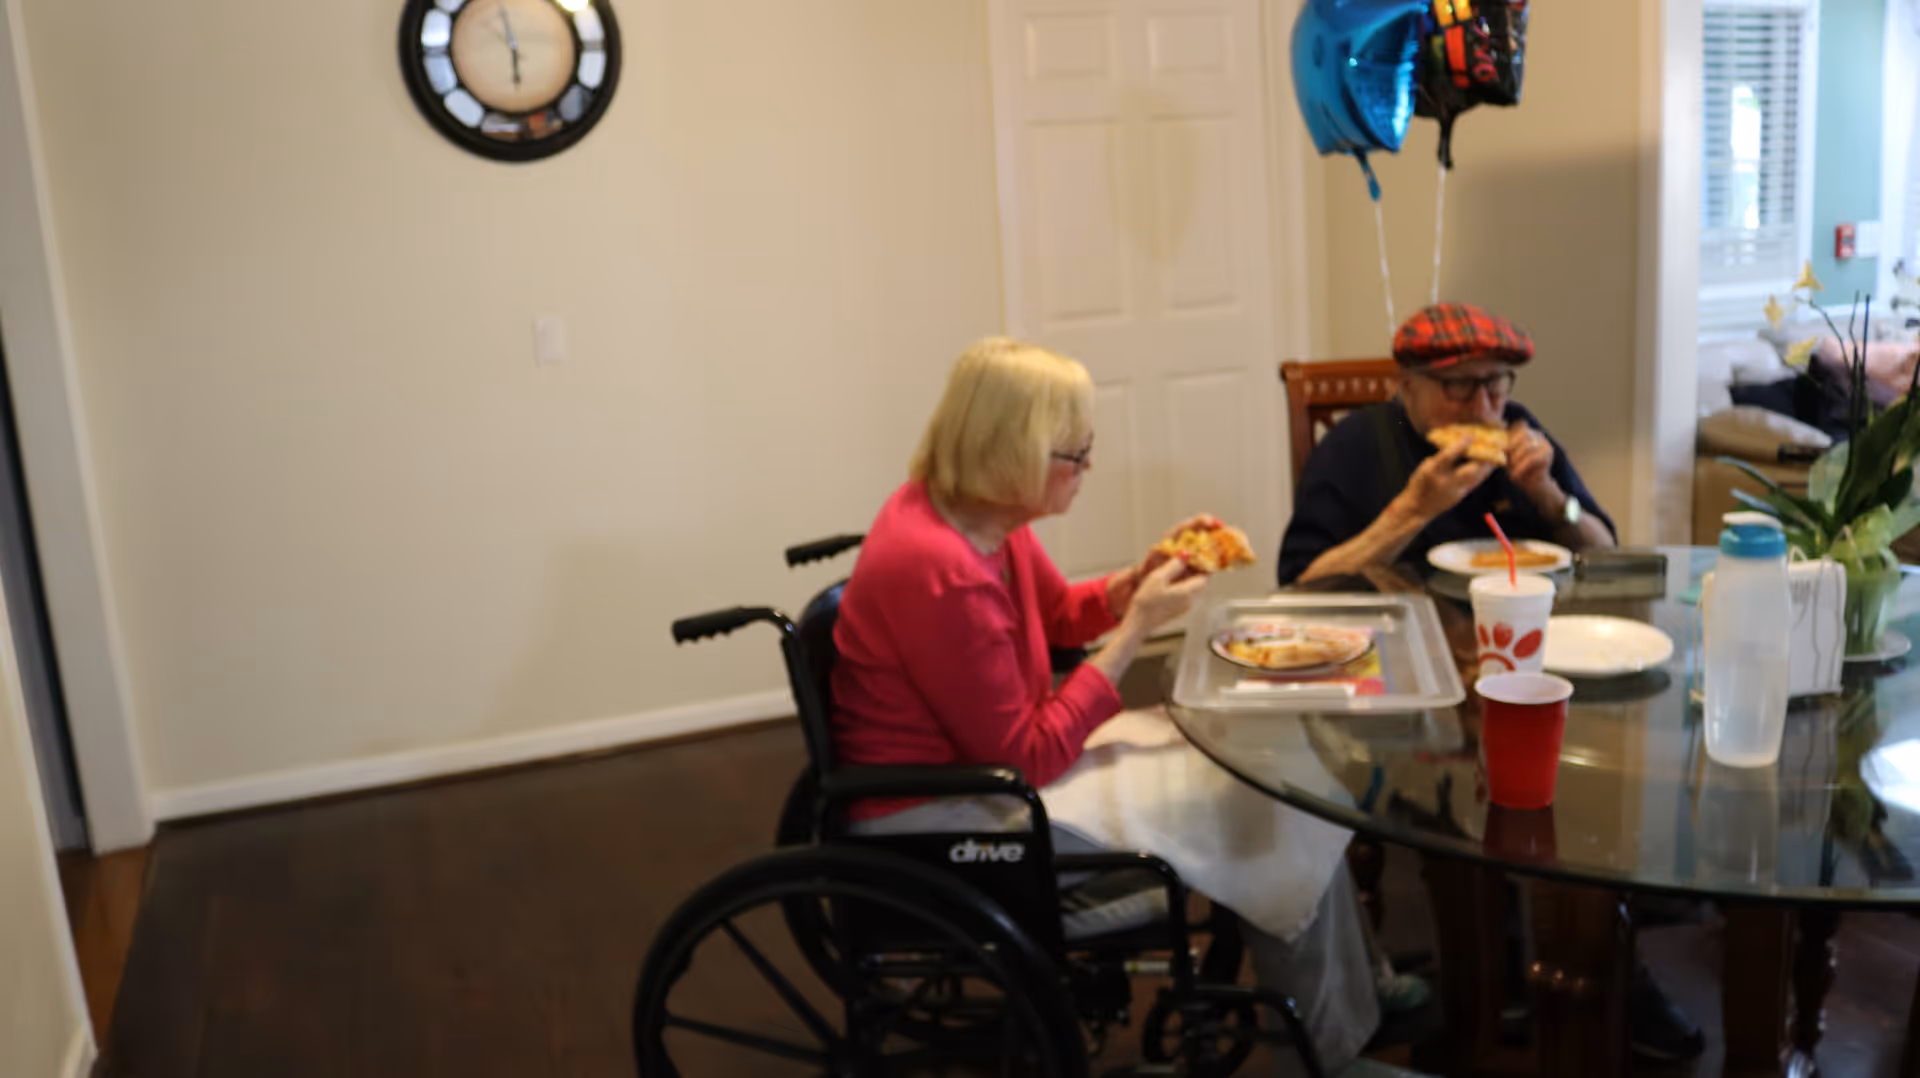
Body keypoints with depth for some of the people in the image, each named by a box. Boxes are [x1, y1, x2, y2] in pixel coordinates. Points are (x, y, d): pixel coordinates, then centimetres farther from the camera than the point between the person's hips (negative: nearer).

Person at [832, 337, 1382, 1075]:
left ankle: (1357, 984, 23)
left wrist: (1148, 572, -2)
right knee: (1270, 812, -5)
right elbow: (1028, 758, -24)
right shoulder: (939, 572, -31)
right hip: (942, 821, -9)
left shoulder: (975, 512, -2)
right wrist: (1138, 628, -21)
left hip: (990, 759, 9)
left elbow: (1062, 616, 17)